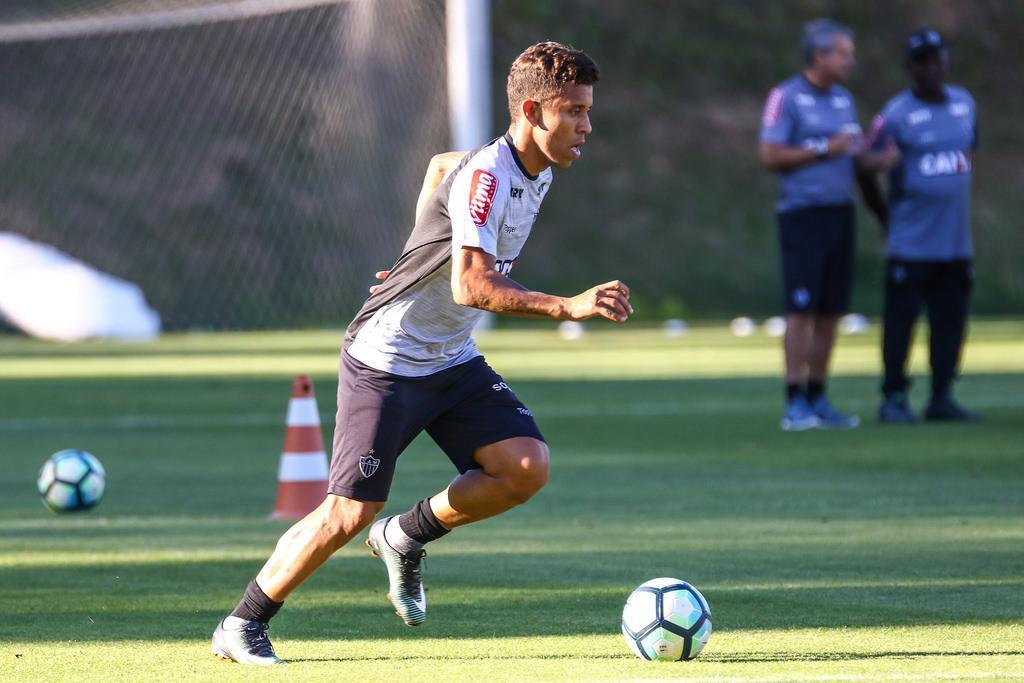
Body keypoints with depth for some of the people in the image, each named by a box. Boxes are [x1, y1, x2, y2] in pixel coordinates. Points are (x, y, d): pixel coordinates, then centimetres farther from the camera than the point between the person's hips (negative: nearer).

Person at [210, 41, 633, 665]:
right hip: (385, 361, -8)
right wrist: (566, 307, -44)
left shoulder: (538, 175, 4)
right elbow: (470, 287, -36)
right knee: (350, 514, -10)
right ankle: (243, 627, 7)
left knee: (528, 467, -12)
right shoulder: (485, 175, -24)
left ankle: (406, 538, 10)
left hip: (453, 359, 8)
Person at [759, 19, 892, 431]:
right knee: (801, 311, -9)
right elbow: (770, 157, -12)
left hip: (840, 212, 7)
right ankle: (795, 406, -6)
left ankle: (818, 401, 13)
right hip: (803, 215, -7)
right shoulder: (786, 98, -7)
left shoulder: (843, 100, 15)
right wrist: (823, 150, -14)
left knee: (831, 312, 6)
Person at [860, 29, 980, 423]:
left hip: (956, 241, 5)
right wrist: (887, 220, 5)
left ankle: (941, 398, 13)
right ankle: (894, 398, 4)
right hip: (911, 243, -5)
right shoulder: (896, 115, -7)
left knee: (951, 320, 6)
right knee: (900, 320, -4)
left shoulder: (965, 105, 11)